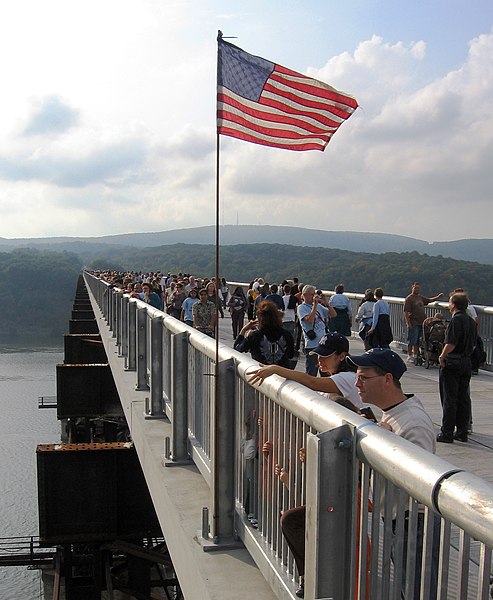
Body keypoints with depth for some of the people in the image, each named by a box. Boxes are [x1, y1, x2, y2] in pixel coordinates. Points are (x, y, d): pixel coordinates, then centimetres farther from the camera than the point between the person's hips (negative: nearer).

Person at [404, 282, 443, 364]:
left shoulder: (421, 297, 16)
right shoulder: (409, 298, -7)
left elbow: (429, 300, 31)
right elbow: (406, 312, -11)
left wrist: (437, 297, 13)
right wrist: (408, 323, -17)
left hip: (421, 323, 7)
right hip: (413, 323, -7)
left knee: (417, 341, 12)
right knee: (412, 341, -3)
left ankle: (415, 356, 20)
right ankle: (410, 356, 6)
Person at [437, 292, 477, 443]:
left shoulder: (456, 319, -15)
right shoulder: (471, 321, 11)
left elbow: (451, 343, -22)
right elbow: (473, 344, 15)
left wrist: (442, 356, -9)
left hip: (452, 363, -8)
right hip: (467, 362, 8)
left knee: (449, 399, -2)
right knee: (463, 398, 11)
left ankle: (447, 433, 1)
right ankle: (462, 432, 16)